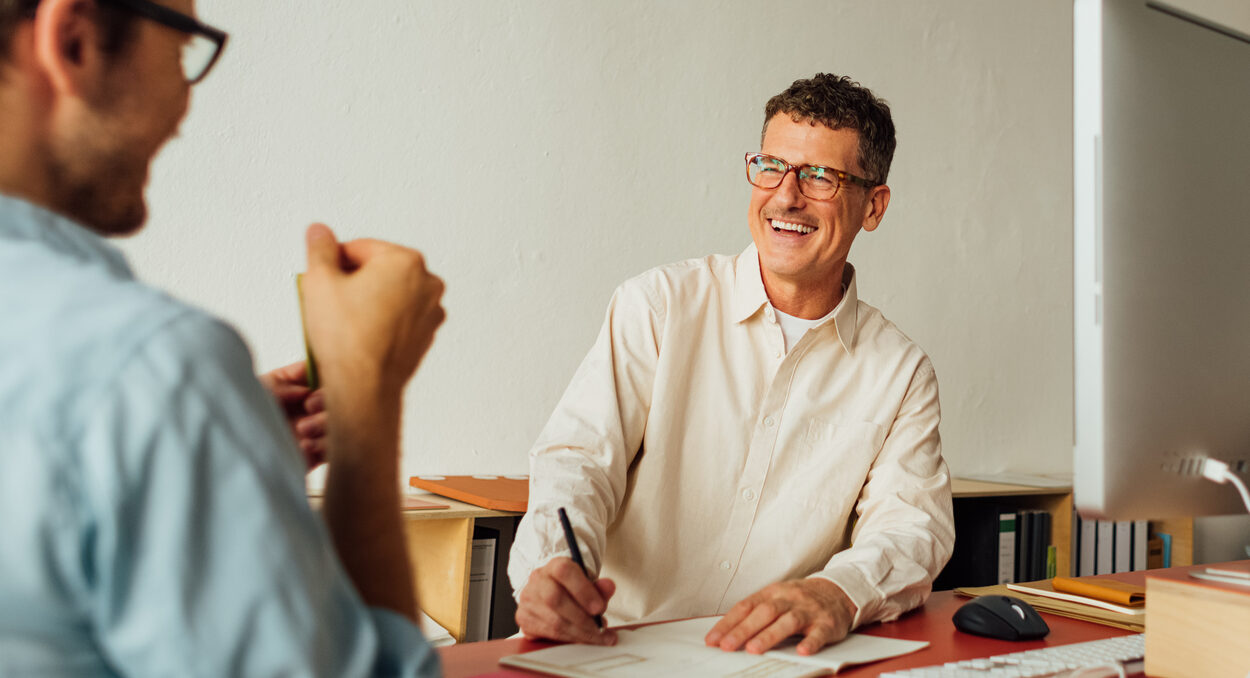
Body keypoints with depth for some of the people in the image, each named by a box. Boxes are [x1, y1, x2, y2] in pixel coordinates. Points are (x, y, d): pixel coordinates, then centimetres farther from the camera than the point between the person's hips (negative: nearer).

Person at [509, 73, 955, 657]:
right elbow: (580, 457, -5)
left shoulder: (900, 372, 9)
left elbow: (914, 523, -1)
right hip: (621, 648, -1)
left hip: (778, 656, 2)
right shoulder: (660, 306, 3)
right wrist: (556, 564, -28)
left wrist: (840, 593, -25)